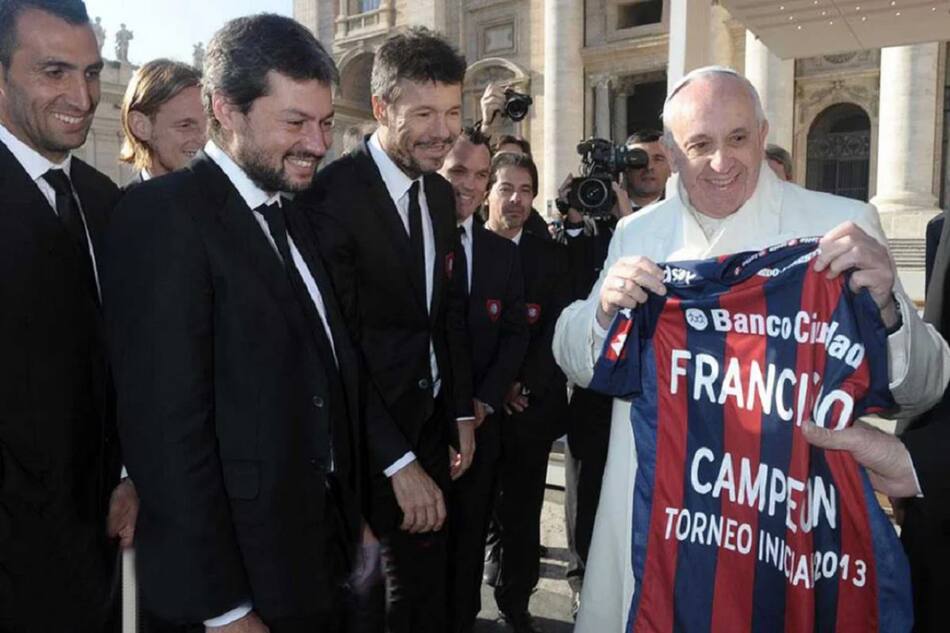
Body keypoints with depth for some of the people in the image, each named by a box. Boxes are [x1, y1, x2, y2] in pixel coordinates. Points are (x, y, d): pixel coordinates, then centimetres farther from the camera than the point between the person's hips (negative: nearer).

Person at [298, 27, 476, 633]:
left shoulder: (441, 195, 5)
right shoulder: (333, 194, -20)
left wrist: (463, 411, 11)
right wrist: (398, 462, -20)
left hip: (432, 423, 7)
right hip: (367, 439, -7)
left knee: (432, 581, 19)